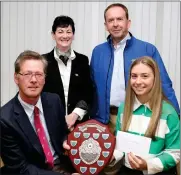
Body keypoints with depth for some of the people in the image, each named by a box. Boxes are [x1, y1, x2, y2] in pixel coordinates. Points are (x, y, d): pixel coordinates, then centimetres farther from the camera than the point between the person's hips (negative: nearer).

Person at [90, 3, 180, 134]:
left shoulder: (148, 49, -5)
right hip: (106, 119, 3)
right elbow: (93, 87, 10)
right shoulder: (98, 51, 5)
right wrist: (94, 119, 8)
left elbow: (163, 86, -5)